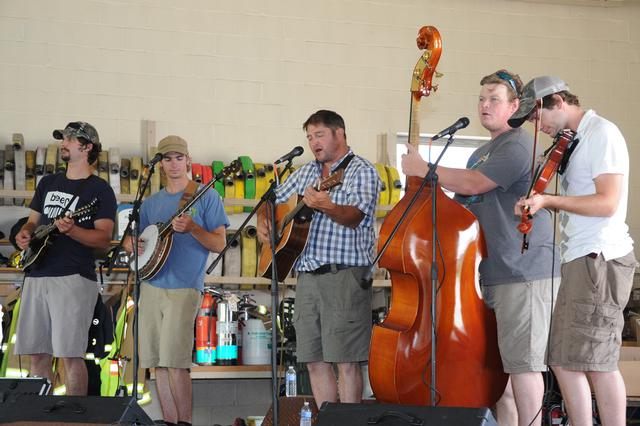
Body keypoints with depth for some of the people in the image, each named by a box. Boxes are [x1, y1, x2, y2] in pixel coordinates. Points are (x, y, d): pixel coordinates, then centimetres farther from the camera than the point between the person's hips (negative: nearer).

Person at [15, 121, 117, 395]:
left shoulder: (100, 190, 1)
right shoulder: (48, 183, 20)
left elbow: (104, 239, -7)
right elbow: (33, 221, 26)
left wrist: (71, 230, -24)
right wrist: (24, 234, 2)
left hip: (74, 278, -6)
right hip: (37, 276, 6)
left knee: (70, 353, -10)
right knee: (37, 353, 5)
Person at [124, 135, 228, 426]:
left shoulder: (205, 197, 2)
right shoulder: (151, 203, 17)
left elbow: (219, 244, -3)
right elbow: (130, 240, 21)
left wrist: (191, 228, -20)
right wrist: (131, 244, -4)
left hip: (184, 288, -5)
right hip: (151, 286, 6)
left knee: (175, 360, -13)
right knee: (158, 361, 5)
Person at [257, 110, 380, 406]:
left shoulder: (361, 171, -1)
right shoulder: (307, 173, 21)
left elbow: (354, 216, -16)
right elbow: (273, 200, 28)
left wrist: (327, 206, -36)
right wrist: (263, 222, 7)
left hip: (344, 274, -7)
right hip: (308, 276, 7)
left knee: (345, 360, -10)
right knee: (314, 360, 7)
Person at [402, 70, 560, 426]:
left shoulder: (518, 145, -9)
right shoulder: (481, 154, 22)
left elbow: (472, 184, -17)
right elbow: (464, 204, 28)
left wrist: (421, 168, -8)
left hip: (523, 271, -10)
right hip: (492, 273, 10)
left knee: (520, 361, -10)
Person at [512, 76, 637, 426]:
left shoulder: (602, 133, -8)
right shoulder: (574, 141, 19)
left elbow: (607, 203, -17)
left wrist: (549, 200, -17)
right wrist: (539, 205, 5)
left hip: (599, 260, -10)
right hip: (578, 260, 10)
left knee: (596, 361, -8)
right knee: (563, 359, 8)